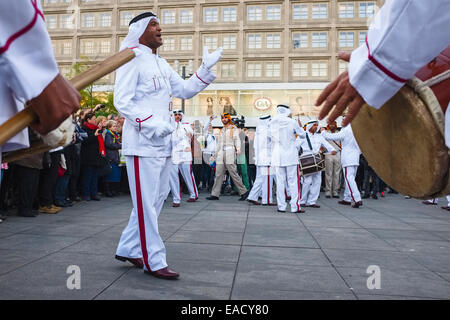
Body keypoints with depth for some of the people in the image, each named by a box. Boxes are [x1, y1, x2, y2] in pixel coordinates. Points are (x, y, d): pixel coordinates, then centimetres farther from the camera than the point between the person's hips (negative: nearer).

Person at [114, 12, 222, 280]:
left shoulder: (162, 64, 20)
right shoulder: (132, 59, -6)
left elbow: (185, 90, 18)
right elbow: (122, 101, -14)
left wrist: (207, 68, 8)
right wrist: (151, 123, -24)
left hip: (164, 143, 9)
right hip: (143, 143, -9)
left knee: (156, 200, 14)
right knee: (146, 203, -2)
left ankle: (128, 249, 27)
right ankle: (154, 261, 7)